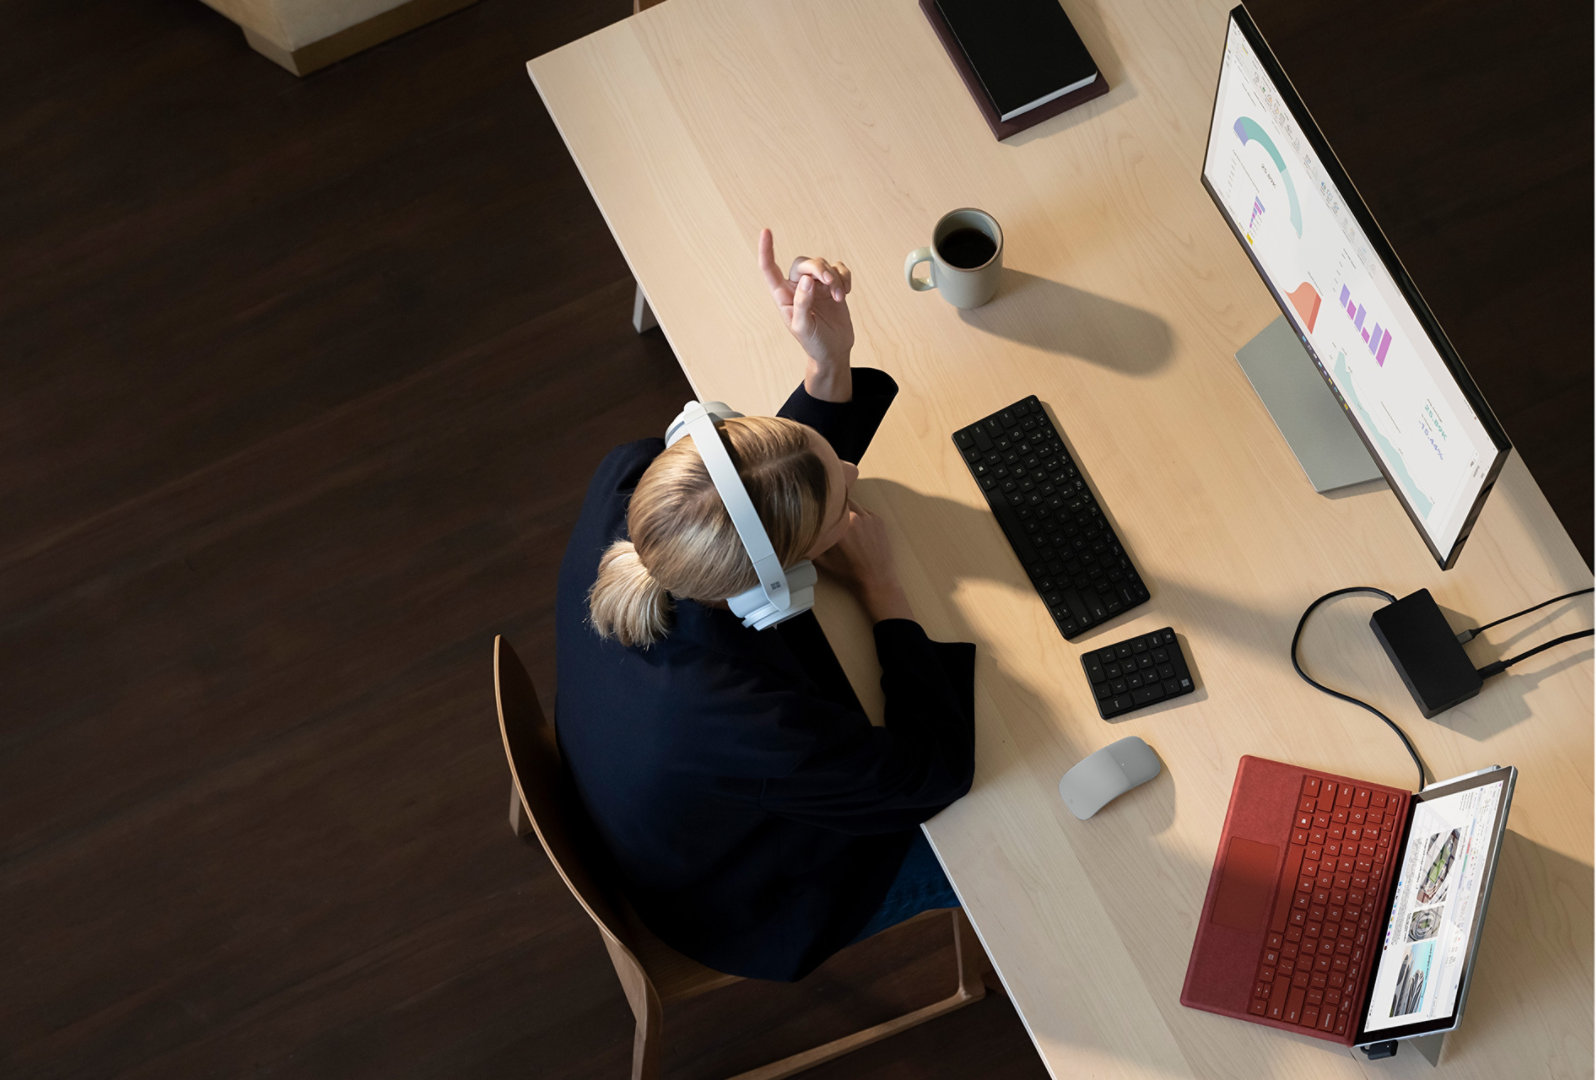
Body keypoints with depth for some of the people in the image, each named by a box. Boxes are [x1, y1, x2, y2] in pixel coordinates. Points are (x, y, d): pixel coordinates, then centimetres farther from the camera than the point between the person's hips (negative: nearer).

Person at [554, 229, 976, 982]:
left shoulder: (629, 485, -32)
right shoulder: (739, 725, -48)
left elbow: (783, 487, -10)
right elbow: (937, 771, -29)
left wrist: (829, 363, -28)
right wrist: (881, 588, -23)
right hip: (738, 906, -6)